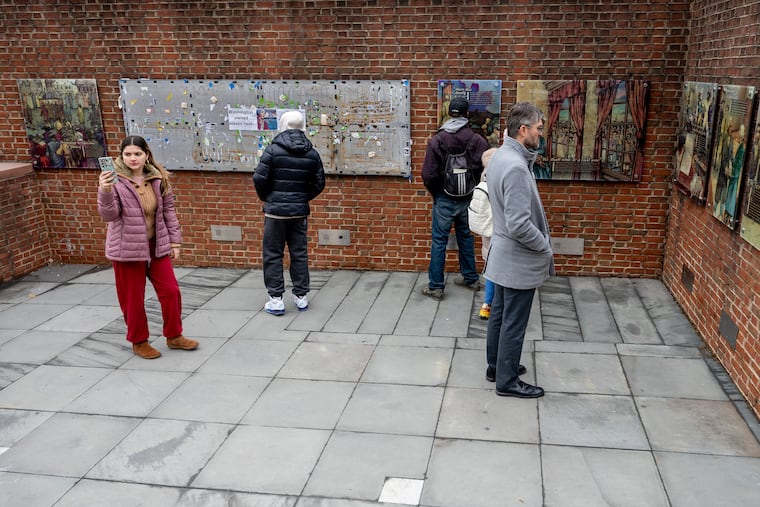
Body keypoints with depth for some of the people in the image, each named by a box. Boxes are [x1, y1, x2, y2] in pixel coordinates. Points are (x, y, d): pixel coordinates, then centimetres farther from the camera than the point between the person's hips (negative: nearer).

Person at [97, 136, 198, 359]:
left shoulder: (158, 178, 0)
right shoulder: (116, 180, -11)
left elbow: (168, 210, 7)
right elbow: (109, 215, -16)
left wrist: (174, 241, 7)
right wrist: (105, 191, -34)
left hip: (156, 245, 4)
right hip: (127, 248, -4)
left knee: (170, 291, 8)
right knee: (133, 298, 7)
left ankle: (174, 336, 27)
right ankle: (139, 341, 27)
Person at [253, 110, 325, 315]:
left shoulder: (273, 149, -10)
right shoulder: (312, 154, 2)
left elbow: (259, 178, -12)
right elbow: (319, 183, 5)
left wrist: (266, 198, 6)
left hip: (275, 210, -3)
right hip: (299, 211, 4)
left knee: (273, 254, 5)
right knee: (299, 253, 12)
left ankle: (276, 299, 6)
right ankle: (301, 296, 18)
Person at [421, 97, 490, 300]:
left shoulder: (437, 140, -12)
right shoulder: (477, 140, -7)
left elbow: (429, 174, -12)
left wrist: (435, 193, 5)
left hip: (445, 199, -3)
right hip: (468, 199, 3)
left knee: (439, 242, 4)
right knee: (466, 237, 19)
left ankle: (435, 287, 8)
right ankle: (470, 278, 31)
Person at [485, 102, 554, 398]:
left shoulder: (501, 156, 5)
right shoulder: (515, 167, -27)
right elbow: (519, 225, -28)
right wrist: (546, 248, -16)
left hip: (503, 256, 10)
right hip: (519, 261, -10)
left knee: (499, 314, 21)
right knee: (514, 323, 4)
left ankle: (496, 366, 38)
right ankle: (507, 381, 18)